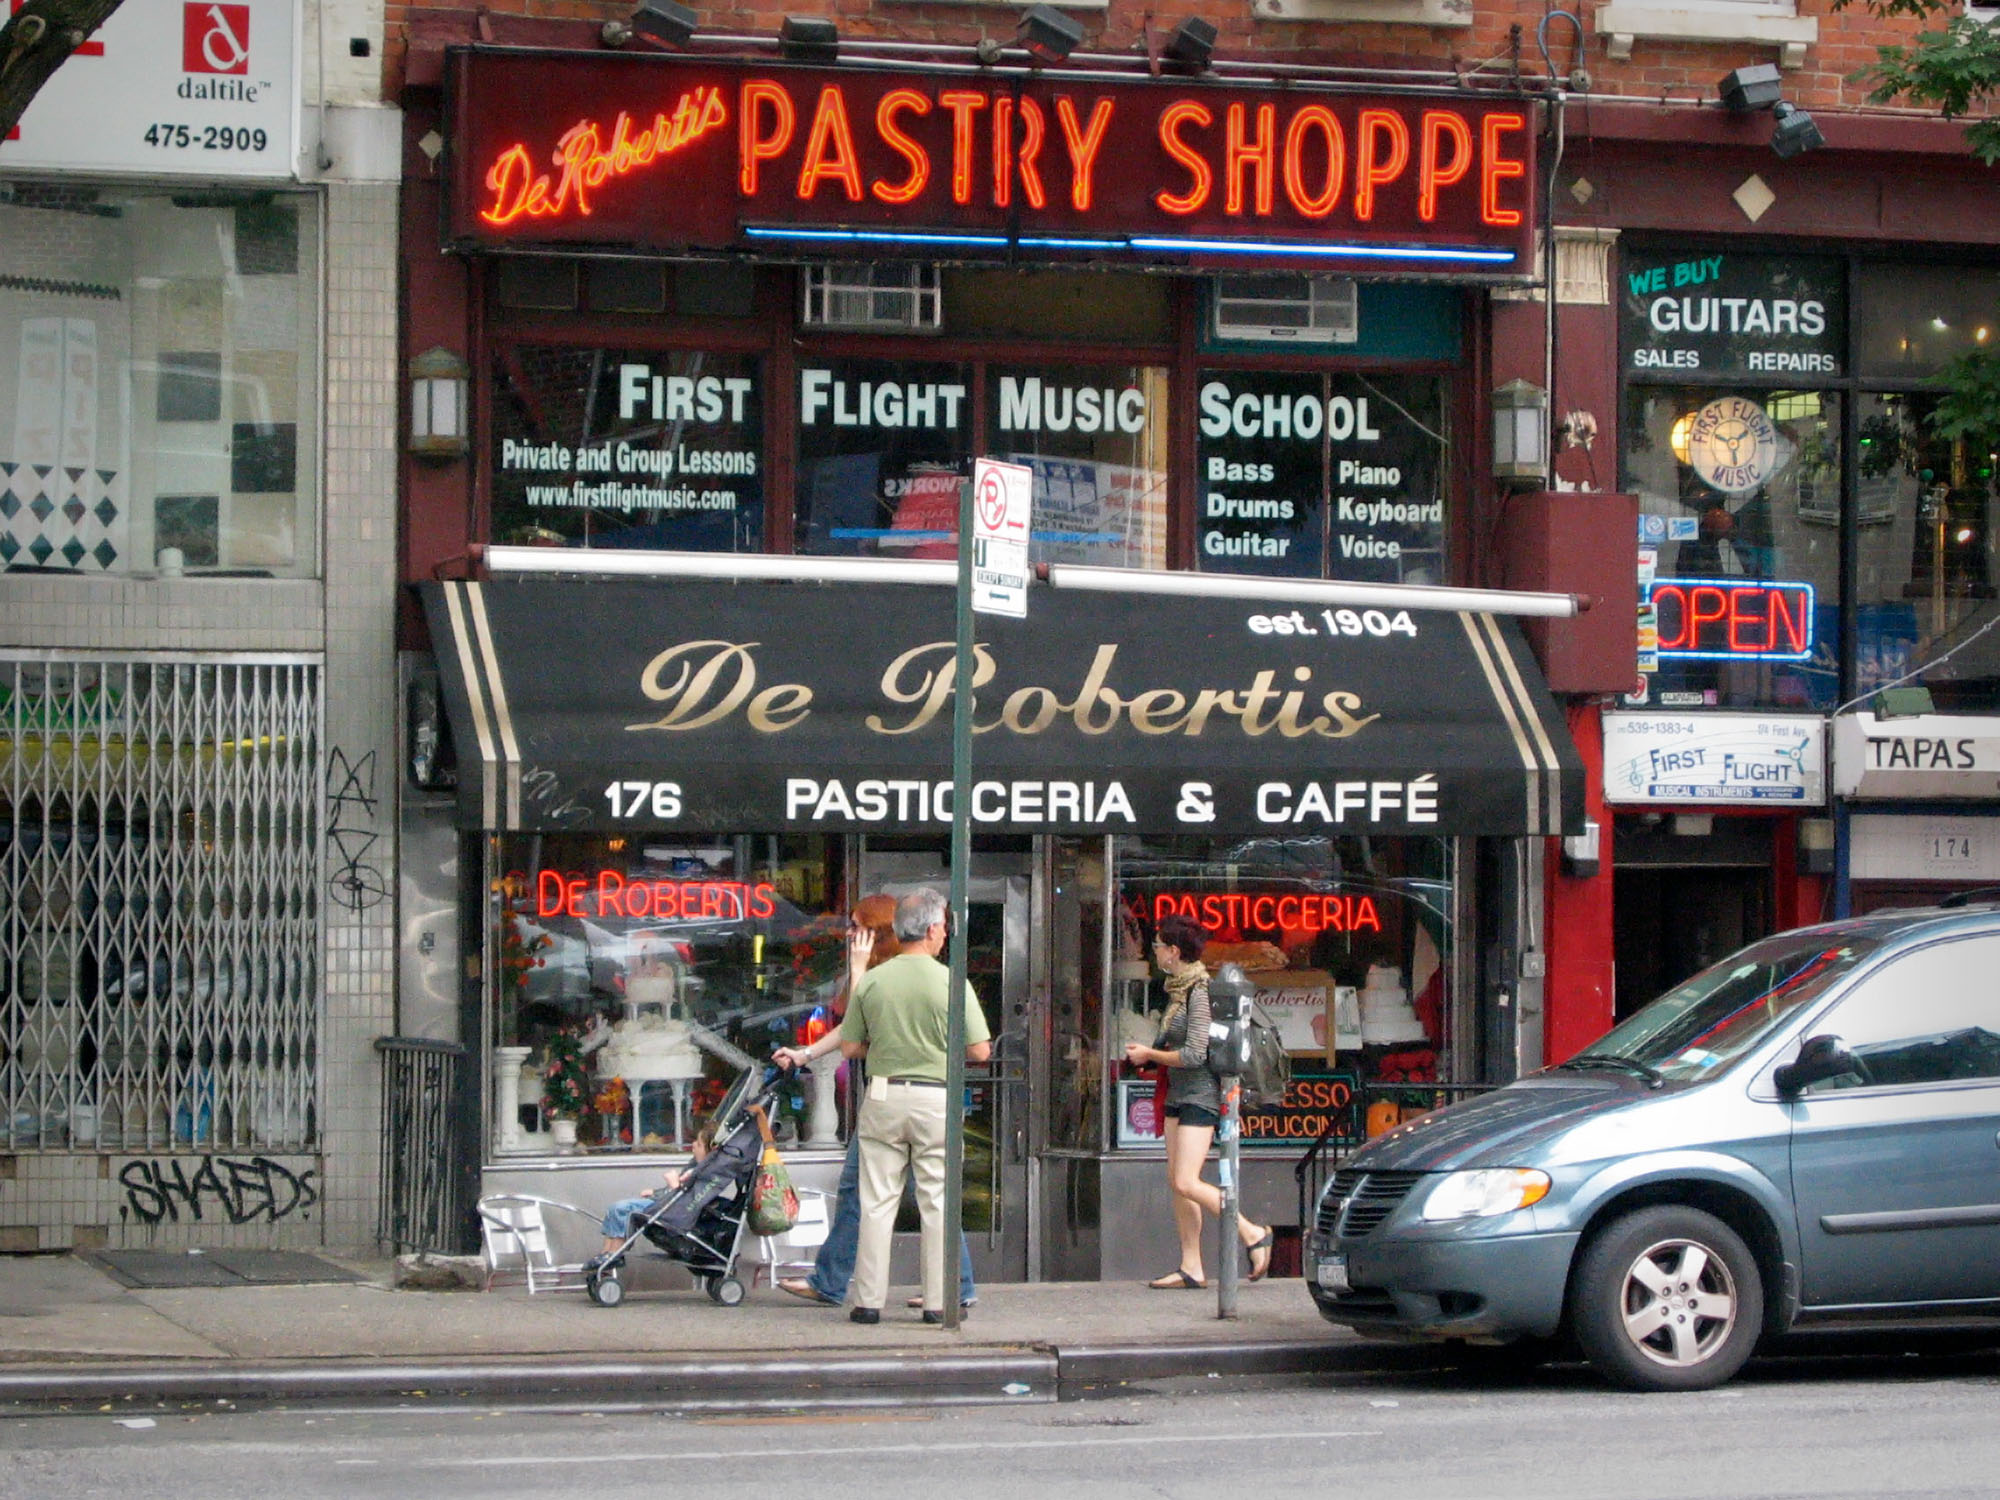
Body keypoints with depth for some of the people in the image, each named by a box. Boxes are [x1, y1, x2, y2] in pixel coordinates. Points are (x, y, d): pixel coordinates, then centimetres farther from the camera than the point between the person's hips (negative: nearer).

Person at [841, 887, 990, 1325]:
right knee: (937, 1202, 5)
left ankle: (868, 1299, 5)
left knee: (876, 1202, 5)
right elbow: (979, 1050, -6)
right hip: (935, 1098, -2)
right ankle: (938, 1301, 6)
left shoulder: (871, 981, -1)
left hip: (882, 1096, 2)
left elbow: (849, 1047, 5)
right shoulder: (951, 982, -7)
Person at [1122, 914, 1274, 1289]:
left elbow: (1194, 1054, -20)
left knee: (1186, 1183, -14)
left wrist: (1150, 1055, -9)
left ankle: (1253, 1234, -1)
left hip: (1200, 1096, -10)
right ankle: (1191, 1268, 8)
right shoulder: (1176, 989, 12)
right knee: (1175, 1180, 6)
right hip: (1178, 1095, 10)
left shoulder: (1198, 991, -16)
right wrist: (1145, 1053, 9)